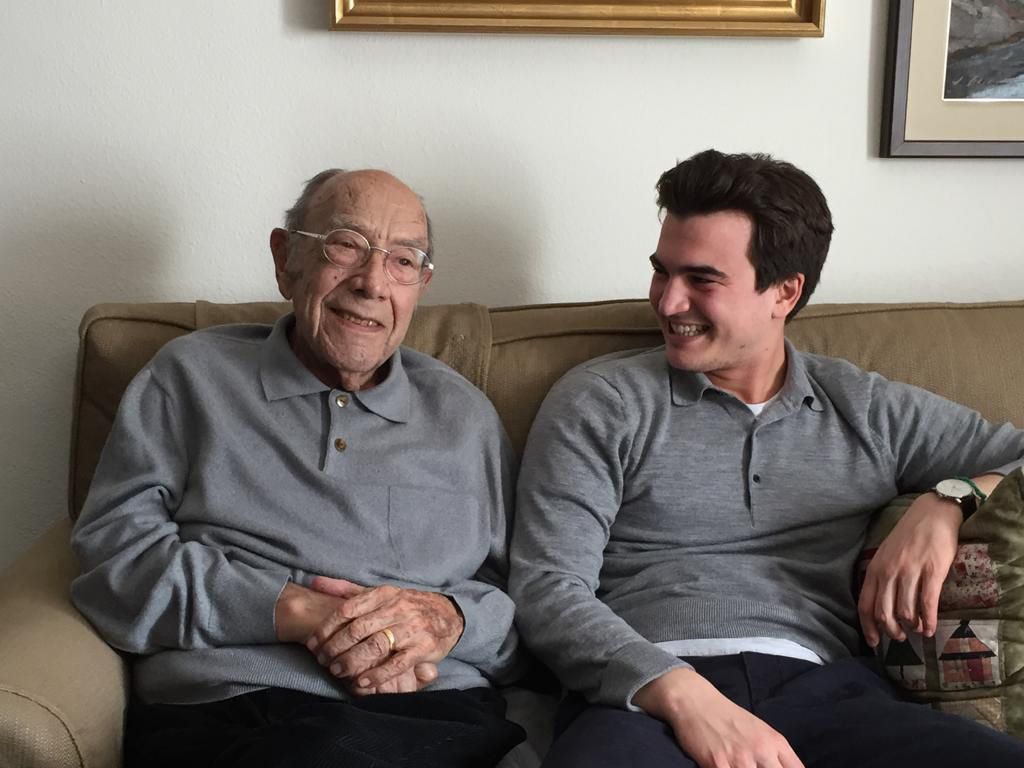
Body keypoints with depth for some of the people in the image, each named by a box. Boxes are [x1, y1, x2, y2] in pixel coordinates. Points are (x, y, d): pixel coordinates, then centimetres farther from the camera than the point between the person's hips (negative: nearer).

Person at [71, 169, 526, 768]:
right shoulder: (190, 376, 15)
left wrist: (449, 619, -8)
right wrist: (295, 611, -9)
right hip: (223, 714, -1)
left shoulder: (464, 414, 21)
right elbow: (113, 550, 3)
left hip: (437, 717, 2)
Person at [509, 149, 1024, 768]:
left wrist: (947, 505, -1)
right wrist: (686, 696, -17)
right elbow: (548, 589, 0)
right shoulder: (600, 401, 10)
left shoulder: (869, 411, 18)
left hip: (826, 690, 3)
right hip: (647, 697, -2)